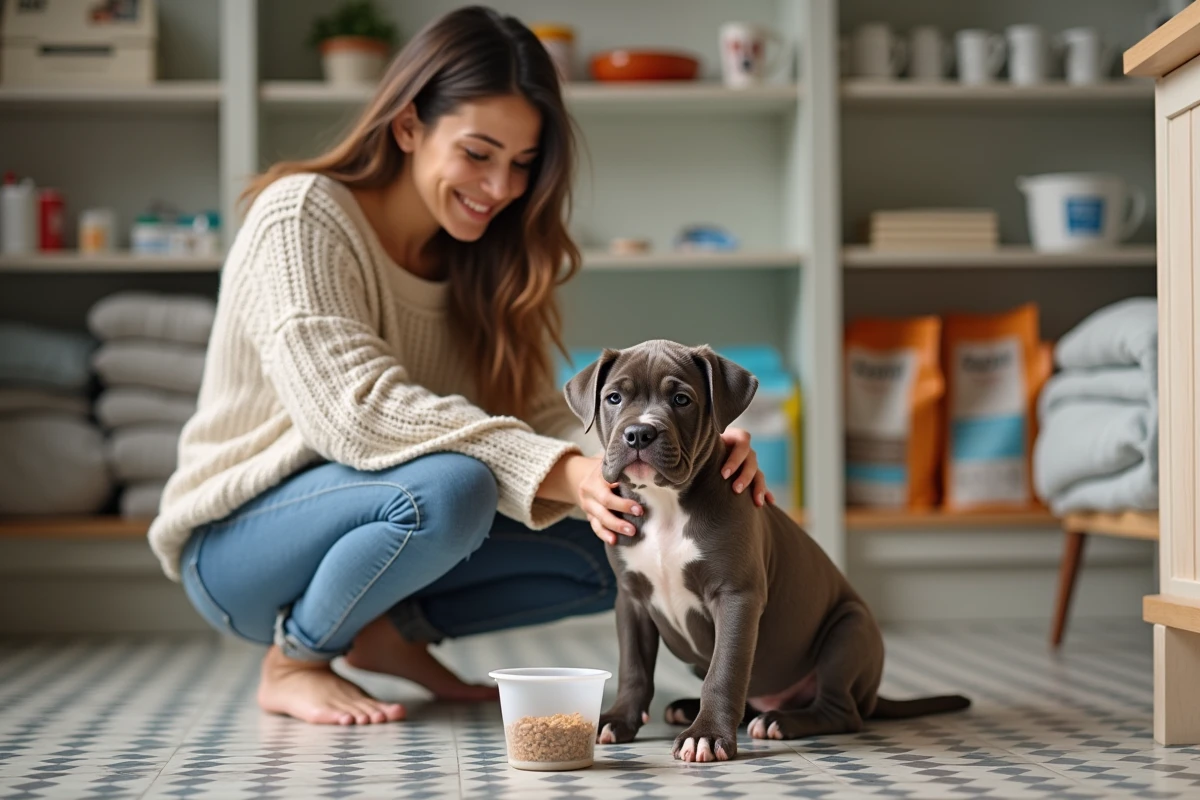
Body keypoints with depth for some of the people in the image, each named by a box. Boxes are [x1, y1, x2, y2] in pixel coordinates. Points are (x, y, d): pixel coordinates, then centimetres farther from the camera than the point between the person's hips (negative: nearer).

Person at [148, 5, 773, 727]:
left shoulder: (480, 259, 3)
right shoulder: (302, 216, -18)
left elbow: (537, 415, -7)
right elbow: (358, 409, -30)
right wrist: (561, 475, -40)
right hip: (237, 543, -6)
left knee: (610, 552, -8)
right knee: (450, 489, -35)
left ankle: (395, 630, 7)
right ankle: (292, 662, -10)